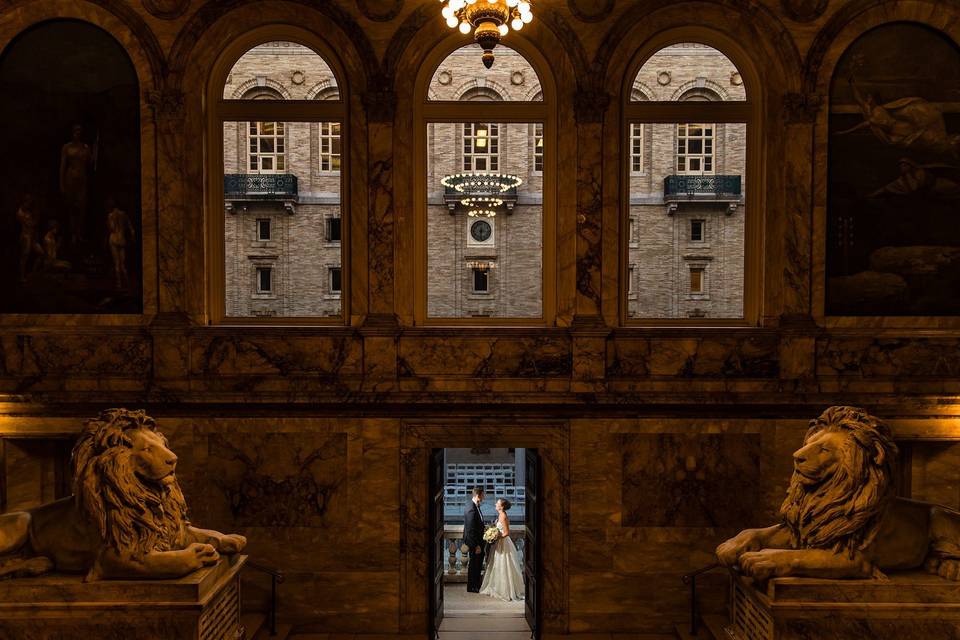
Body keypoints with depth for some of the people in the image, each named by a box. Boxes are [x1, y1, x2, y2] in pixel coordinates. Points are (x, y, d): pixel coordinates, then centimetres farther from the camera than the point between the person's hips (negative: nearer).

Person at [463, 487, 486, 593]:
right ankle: (472, 587, 17)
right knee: (474, 565, 4)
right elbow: (471, 530, -26)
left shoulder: (476, 506, 4)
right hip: (474, 542, -10)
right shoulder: (471, 509, -26)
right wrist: (476, 545, -22)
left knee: (478, 564, 20)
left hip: (478, 541, 10)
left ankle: (476, 585, 33)